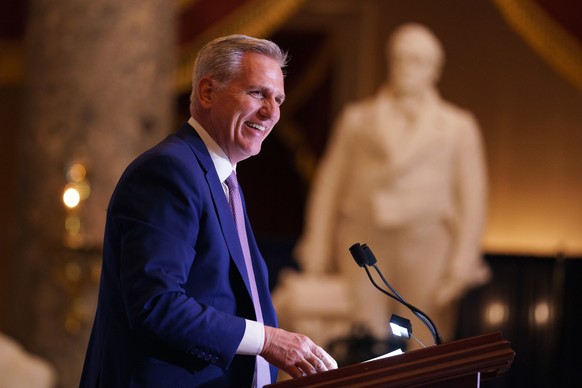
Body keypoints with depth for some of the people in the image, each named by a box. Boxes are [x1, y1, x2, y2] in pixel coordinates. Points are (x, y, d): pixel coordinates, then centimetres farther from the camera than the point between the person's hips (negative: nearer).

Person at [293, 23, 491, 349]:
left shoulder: (458, 126, 12)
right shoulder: (357, 118, 15)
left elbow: (472, 197, 7)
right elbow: (330, 184, 13)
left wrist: (461, 265, -3)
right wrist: (317, 254, 5)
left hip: (426, 247, -1)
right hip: (363, 242, 1)